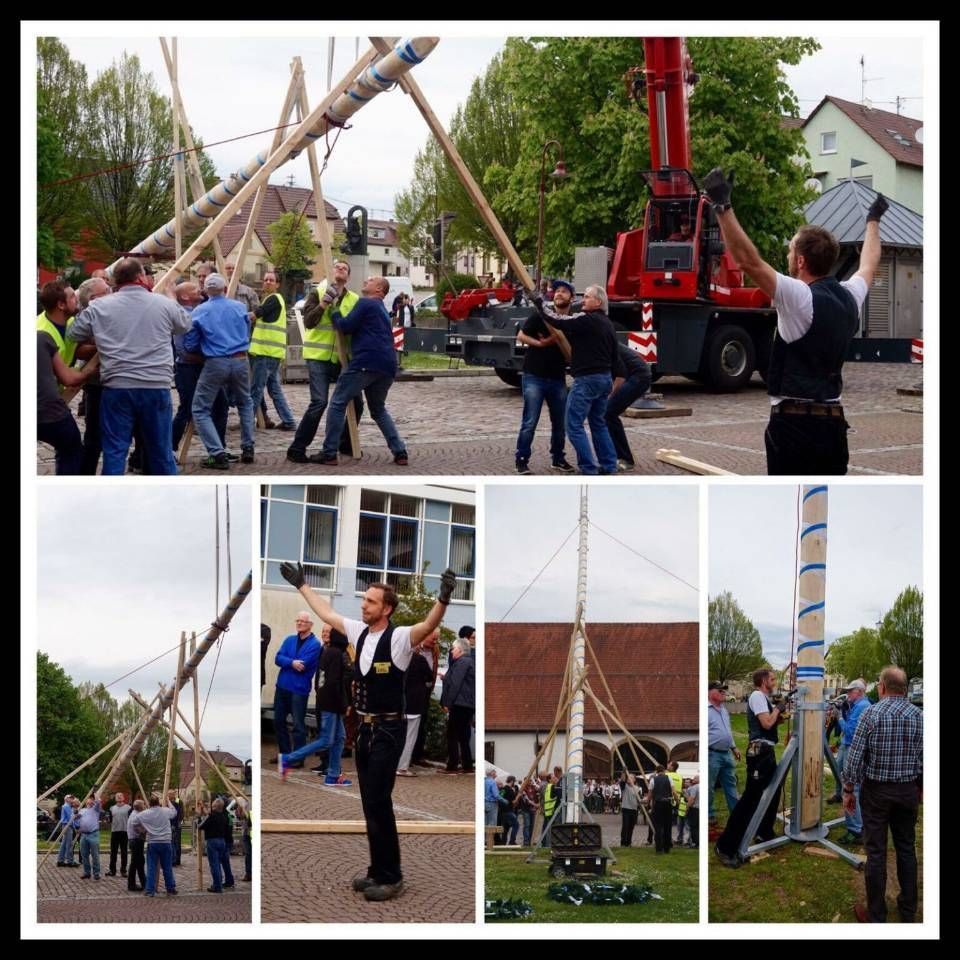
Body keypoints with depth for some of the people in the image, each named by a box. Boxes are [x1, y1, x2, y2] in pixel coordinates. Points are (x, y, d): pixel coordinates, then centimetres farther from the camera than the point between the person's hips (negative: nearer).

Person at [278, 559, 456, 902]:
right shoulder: (360, 632, 8)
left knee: (378, 804, -8)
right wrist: (301, 584, 30)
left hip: (388, 729, -8)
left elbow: (428, 626, -33)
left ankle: (390, 877, 0)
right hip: (365, 728, 8)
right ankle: (378, 870, 20)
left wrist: (443, 599, -51)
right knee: (370, 804, 12)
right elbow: (326, 612, 22)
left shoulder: (398, 637, -14)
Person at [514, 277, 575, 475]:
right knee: (530, 422, -6)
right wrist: (540, 343, -17)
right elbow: (521, 336, -4)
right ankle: (522, 461, 1)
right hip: (534, 376, -4)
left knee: (560, 422, 10)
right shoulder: (541, 315, -5)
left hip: (558, 379, 4)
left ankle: (558, 459, 24)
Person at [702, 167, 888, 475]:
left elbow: (748, 260, -22)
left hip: (794, 423, -8)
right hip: (834, 422, 8)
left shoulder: (801, 298, -14)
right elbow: (869, 265, 31)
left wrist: (722, 206, -23)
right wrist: (873, 220, 47)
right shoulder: (850, 297, 9)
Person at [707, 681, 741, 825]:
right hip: (712, 754, -9)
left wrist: (734, 748, 25)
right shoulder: (707, 711, -12)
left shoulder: (724, 711, 16)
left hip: (726, 754, 9)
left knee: (730, 785, 12)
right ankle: (710, 815, 7)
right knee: (709, 787, 0)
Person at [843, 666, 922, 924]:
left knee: (876, 852, 1)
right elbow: (924, 758, 1)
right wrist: (921, 787, 17)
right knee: (906, 849, 14)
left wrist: (848, 790, -2)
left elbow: (854, 757, -12)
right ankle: (908, 911, 23)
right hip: (908, 791, 3)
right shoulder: (919, 716, -2)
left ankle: (876, 917, 6)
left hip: (876, 790, -3)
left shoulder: (871, 714, -12)